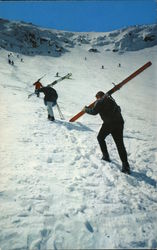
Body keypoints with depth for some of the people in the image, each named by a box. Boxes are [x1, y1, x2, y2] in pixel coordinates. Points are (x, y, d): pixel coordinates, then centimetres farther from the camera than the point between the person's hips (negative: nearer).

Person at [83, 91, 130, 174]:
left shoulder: (100, 101, 2)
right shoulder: (111, 99, 23)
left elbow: (94, 112, -2)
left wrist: (85, 109, 14)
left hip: (109, 123, -6)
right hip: (119, 122, 6)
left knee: (100, 138, 20)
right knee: (120, 144, 4)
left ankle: (106, 156, 20)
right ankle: (125, 166, -2)